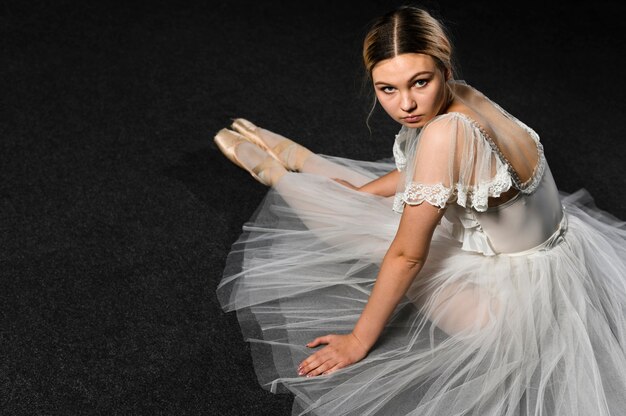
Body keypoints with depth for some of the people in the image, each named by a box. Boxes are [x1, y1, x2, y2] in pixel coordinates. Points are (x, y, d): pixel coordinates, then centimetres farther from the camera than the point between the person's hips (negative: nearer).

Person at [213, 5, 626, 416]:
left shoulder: (445, 132, -35)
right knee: (354, 198, 19)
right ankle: (290, 157, 45)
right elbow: (412, 174, 13)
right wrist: (354, 193, 19)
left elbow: (407, 256, -27)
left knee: (354, 224, 6)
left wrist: (358, 341, -15)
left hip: (508, 297, -7)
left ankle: (274, 171, 33)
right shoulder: (460, 98, -9)